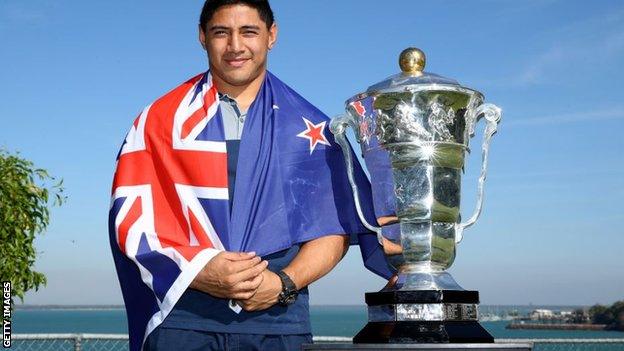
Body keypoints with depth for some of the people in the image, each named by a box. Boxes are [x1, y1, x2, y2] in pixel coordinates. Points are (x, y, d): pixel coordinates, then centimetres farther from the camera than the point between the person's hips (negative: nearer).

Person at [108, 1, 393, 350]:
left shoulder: (310, 128, 9)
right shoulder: (161, 118, 8)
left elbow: (335, 226, 5)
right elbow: (131, 216, 1)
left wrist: (284, 283, -11)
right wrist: (199, 273, -13)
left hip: (278, 320, 0)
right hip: (183, 316, 0)